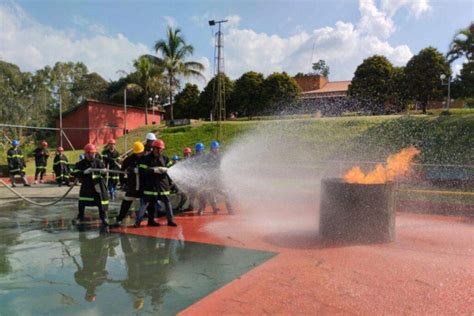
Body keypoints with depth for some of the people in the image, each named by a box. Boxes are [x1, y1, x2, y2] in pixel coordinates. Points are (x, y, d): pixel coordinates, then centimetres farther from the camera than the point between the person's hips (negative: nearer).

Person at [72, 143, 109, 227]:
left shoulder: (98, 161, -1)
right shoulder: (81, 163, -1)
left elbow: (103, 170, -4)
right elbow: (76, 173, -10)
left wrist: (102, 171, -27)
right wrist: (84, 172, -25)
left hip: (98, 184, -1)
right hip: (86, 185, 1)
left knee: (101, 201, -3)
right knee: (82, 202, 6)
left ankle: (104, 217, 10)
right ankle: (80, 217, 26)